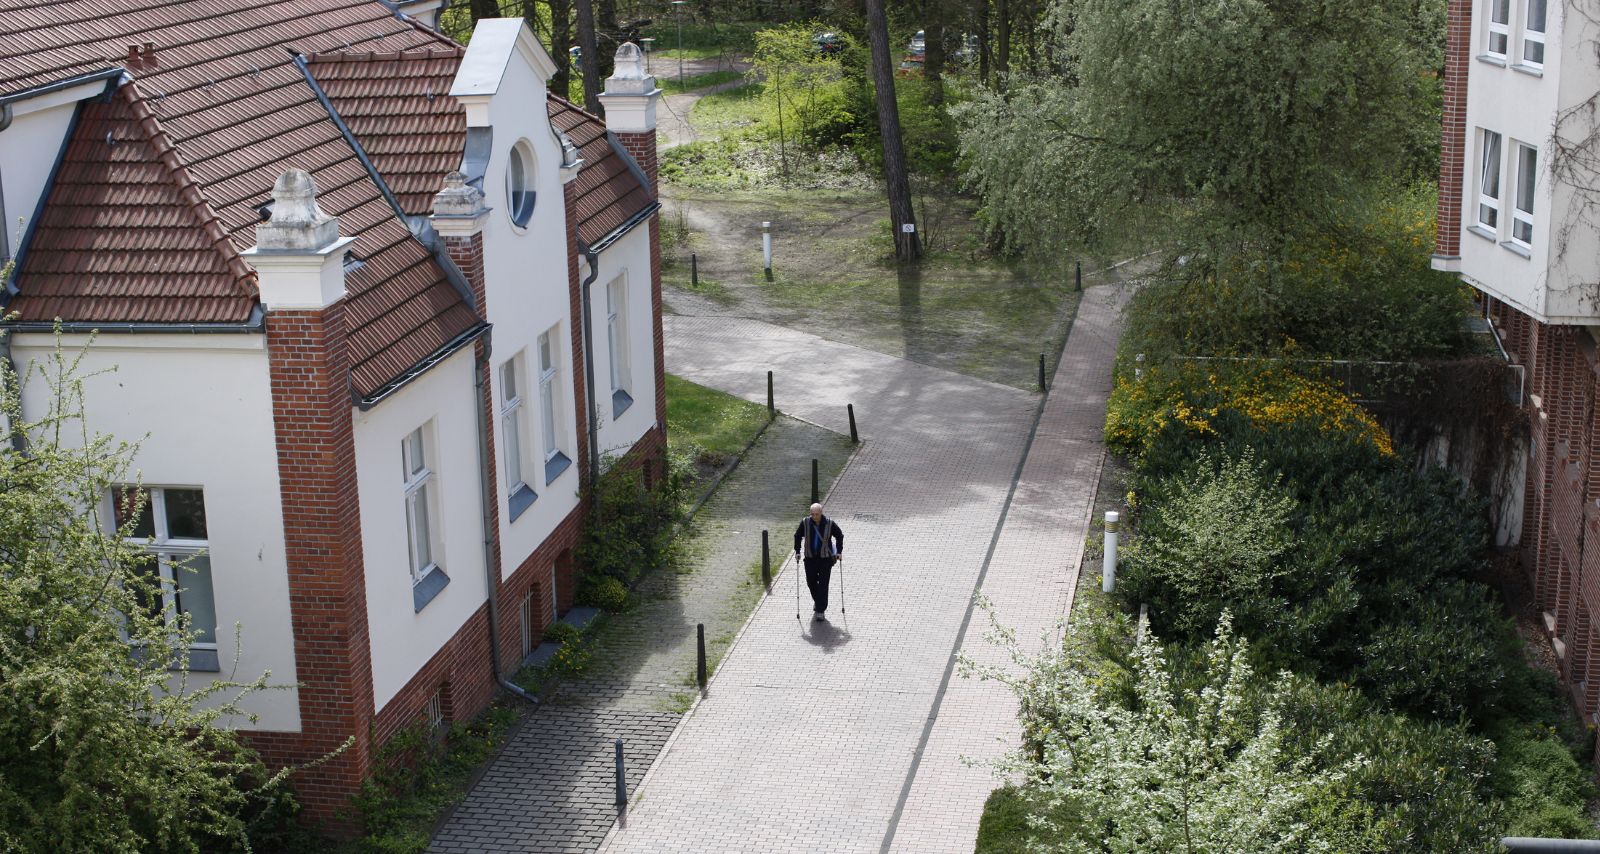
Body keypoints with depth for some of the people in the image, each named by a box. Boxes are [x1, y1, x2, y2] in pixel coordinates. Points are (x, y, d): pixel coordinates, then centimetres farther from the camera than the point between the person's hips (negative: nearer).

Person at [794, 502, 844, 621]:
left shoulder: (829, 524, -11)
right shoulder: (805, 523, -8)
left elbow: (839, 535, 5)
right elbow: (797, 536, 7)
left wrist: (839, 552, 1)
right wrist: (797, 551, 1)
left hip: (825, 558, -2)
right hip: (810, 558, 2)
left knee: (823, 585, -4)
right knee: (811, 582, 9)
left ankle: (821, 611, 1)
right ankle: (817, 601, 38)